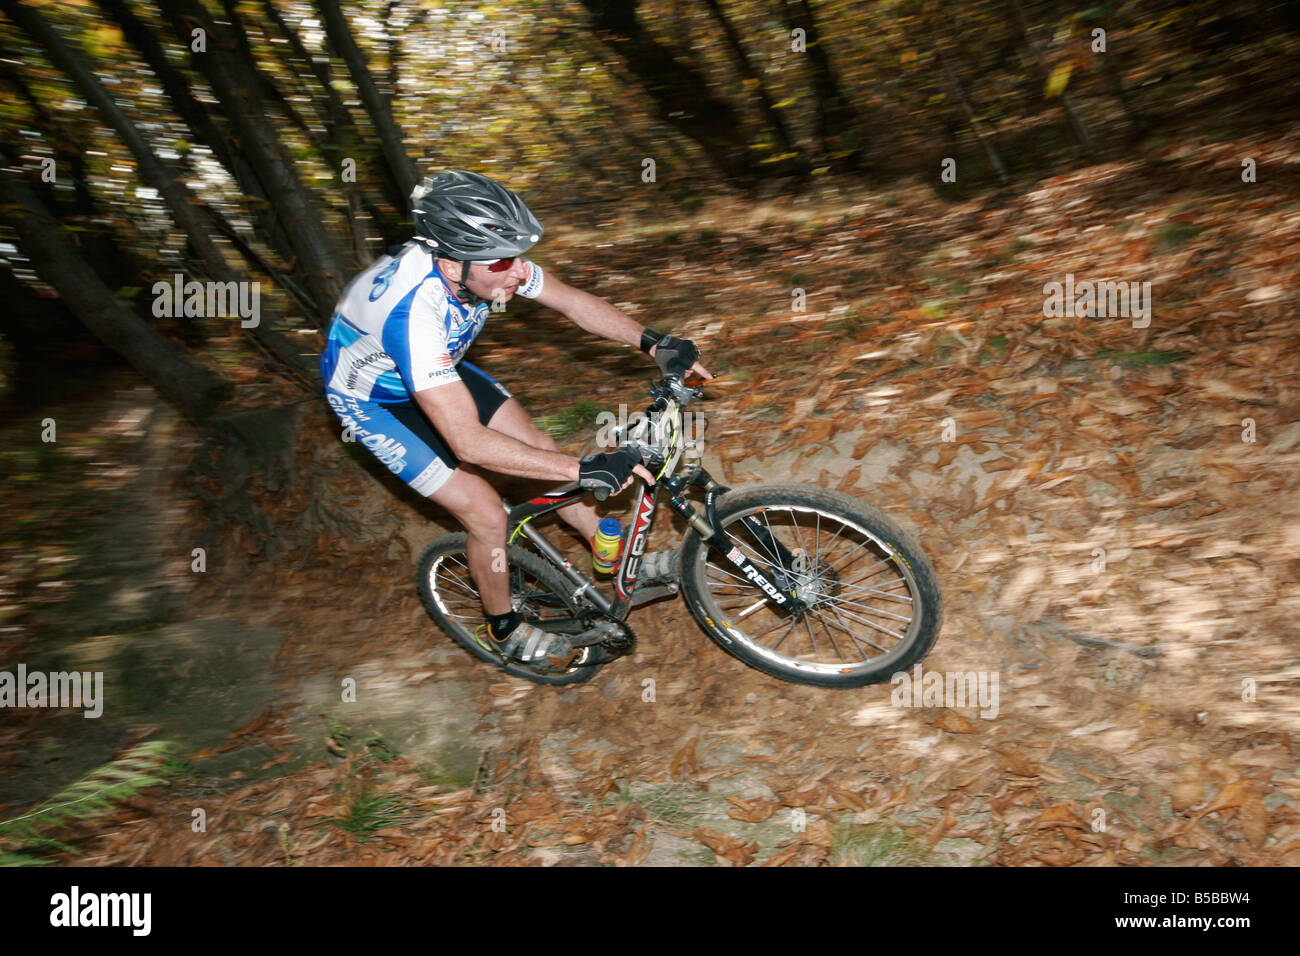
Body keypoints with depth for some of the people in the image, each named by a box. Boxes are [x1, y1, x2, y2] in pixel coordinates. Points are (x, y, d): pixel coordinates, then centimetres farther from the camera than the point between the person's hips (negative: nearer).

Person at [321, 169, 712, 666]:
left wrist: (652, 342, -22)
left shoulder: (481, 255, -23)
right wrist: (584, 470, -44)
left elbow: (572, 300, -9)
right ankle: (503, 629, 16)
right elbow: (469, 443, -46)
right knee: (486, 512, -11)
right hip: (374, 399, -7)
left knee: (541, 447, 2)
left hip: (438, 369, 7)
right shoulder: (412, 311, -43)